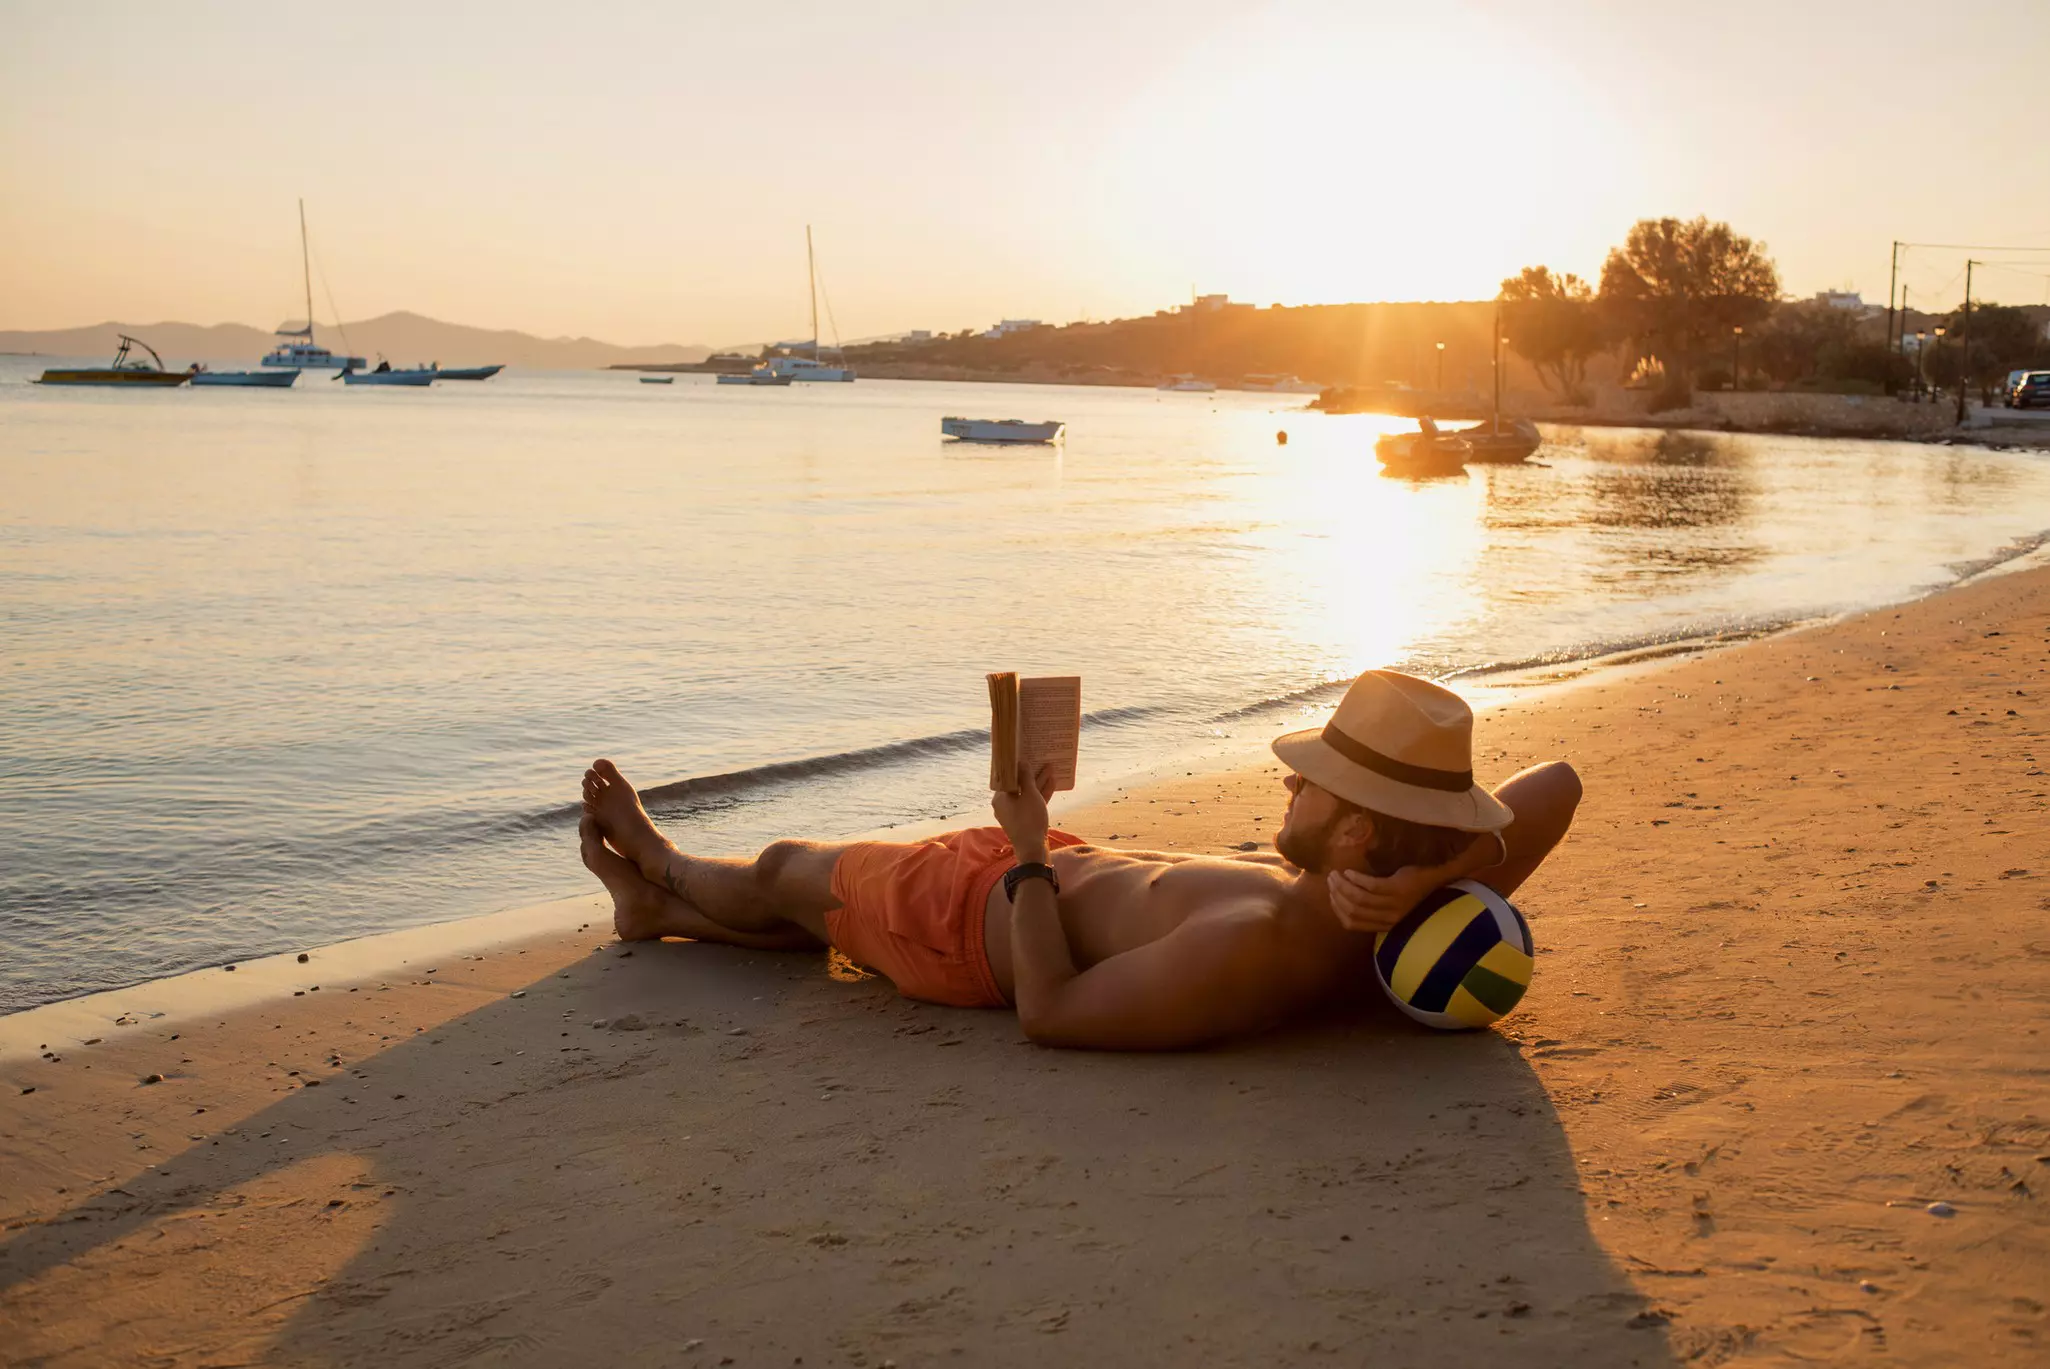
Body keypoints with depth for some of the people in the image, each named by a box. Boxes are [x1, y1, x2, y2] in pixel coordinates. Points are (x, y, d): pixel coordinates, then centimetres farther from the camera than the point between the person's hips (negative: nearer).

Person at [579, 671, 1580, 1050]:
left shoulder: (1250, 946, -46)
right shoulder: (1413, 934, -25)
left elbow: (1047, 1014, -34)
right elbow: (1556, 781, -18)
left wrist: (1030, 853, -22)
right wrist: (1436, 875, -32)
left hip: (984, 914, -7)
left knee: (778, 874, 24)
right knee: (833, 906, 32)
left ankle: (659, 860, 58)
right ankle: (658, 905, 58)